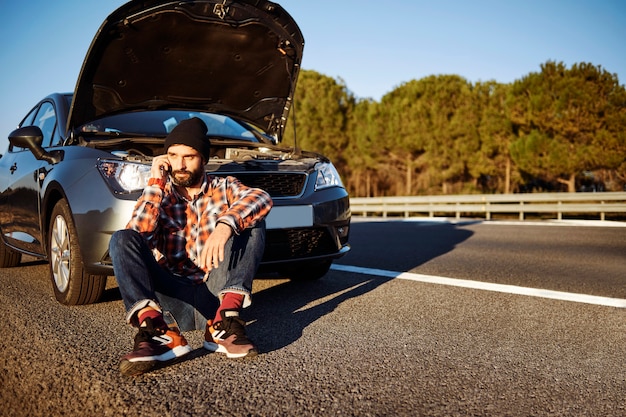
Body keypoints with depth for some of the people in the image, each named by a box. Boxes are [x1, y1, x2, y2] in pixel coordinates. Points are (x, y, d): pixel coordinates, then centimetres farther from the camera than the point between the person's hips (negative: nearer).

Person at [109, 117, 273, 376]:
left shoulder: (224, 188, 8)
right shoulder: (160, 194, 12)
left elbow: (262, 199, -16)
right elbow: (138, 236, -8)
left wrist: (225, 226, -35)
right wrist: (156, 183, -6)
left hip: (217, 295, -1)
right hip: (175, 296, 1)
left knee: (250, 223, -19)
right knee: (122, 240, -19)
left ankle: (224, 323, -31)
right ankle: (157, 331, -40)